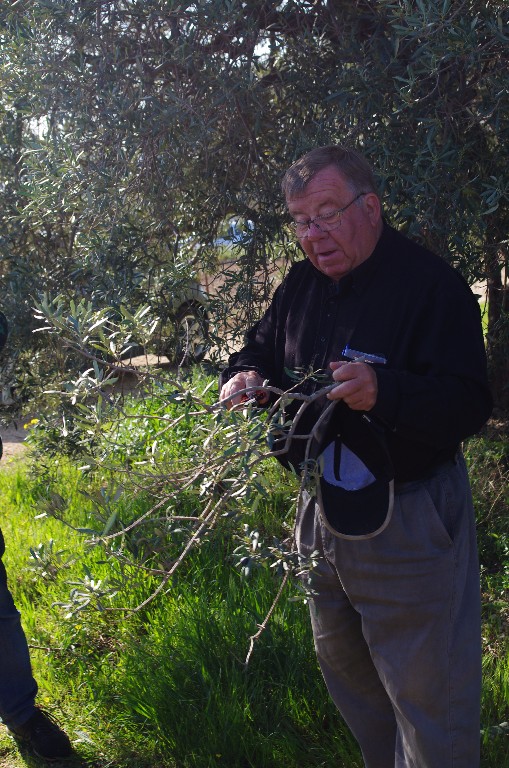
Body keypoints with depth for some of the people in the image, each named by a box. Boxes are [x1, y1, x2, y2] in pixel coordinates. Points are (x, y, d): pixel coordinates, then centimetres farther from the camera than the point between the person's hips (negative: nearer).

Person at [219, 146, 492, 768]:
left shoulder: (430, 283, -16)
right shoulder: (302, 284, 6)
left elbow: (469, 407, -23)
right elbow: (259, 349, 19)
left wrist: (384, 391, -41)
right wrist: (245, 377, -5)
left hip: (406, 524, -7)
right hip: (323, 512, 8)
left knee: (426, 696, 3)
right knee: (343, 669, 24)